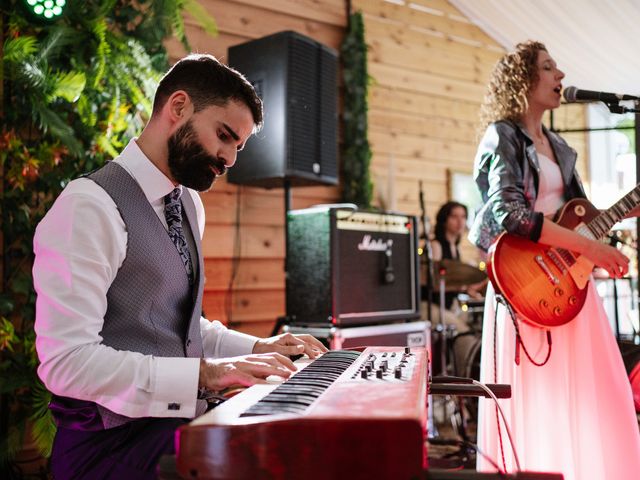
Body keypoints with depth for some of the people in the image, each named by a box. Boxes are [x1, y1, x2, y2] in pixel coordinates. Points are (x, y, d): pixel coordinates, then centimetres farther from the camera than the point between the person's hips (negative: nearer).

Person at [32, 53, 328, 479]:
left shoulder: (190, 206, 13)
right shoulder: (91, 207, -14)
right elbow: (67, 361, -21)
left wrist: (256, 348, 7)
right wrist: (206, 374, -25)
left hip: (181, 424, 8)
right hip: (114, 445, -8)